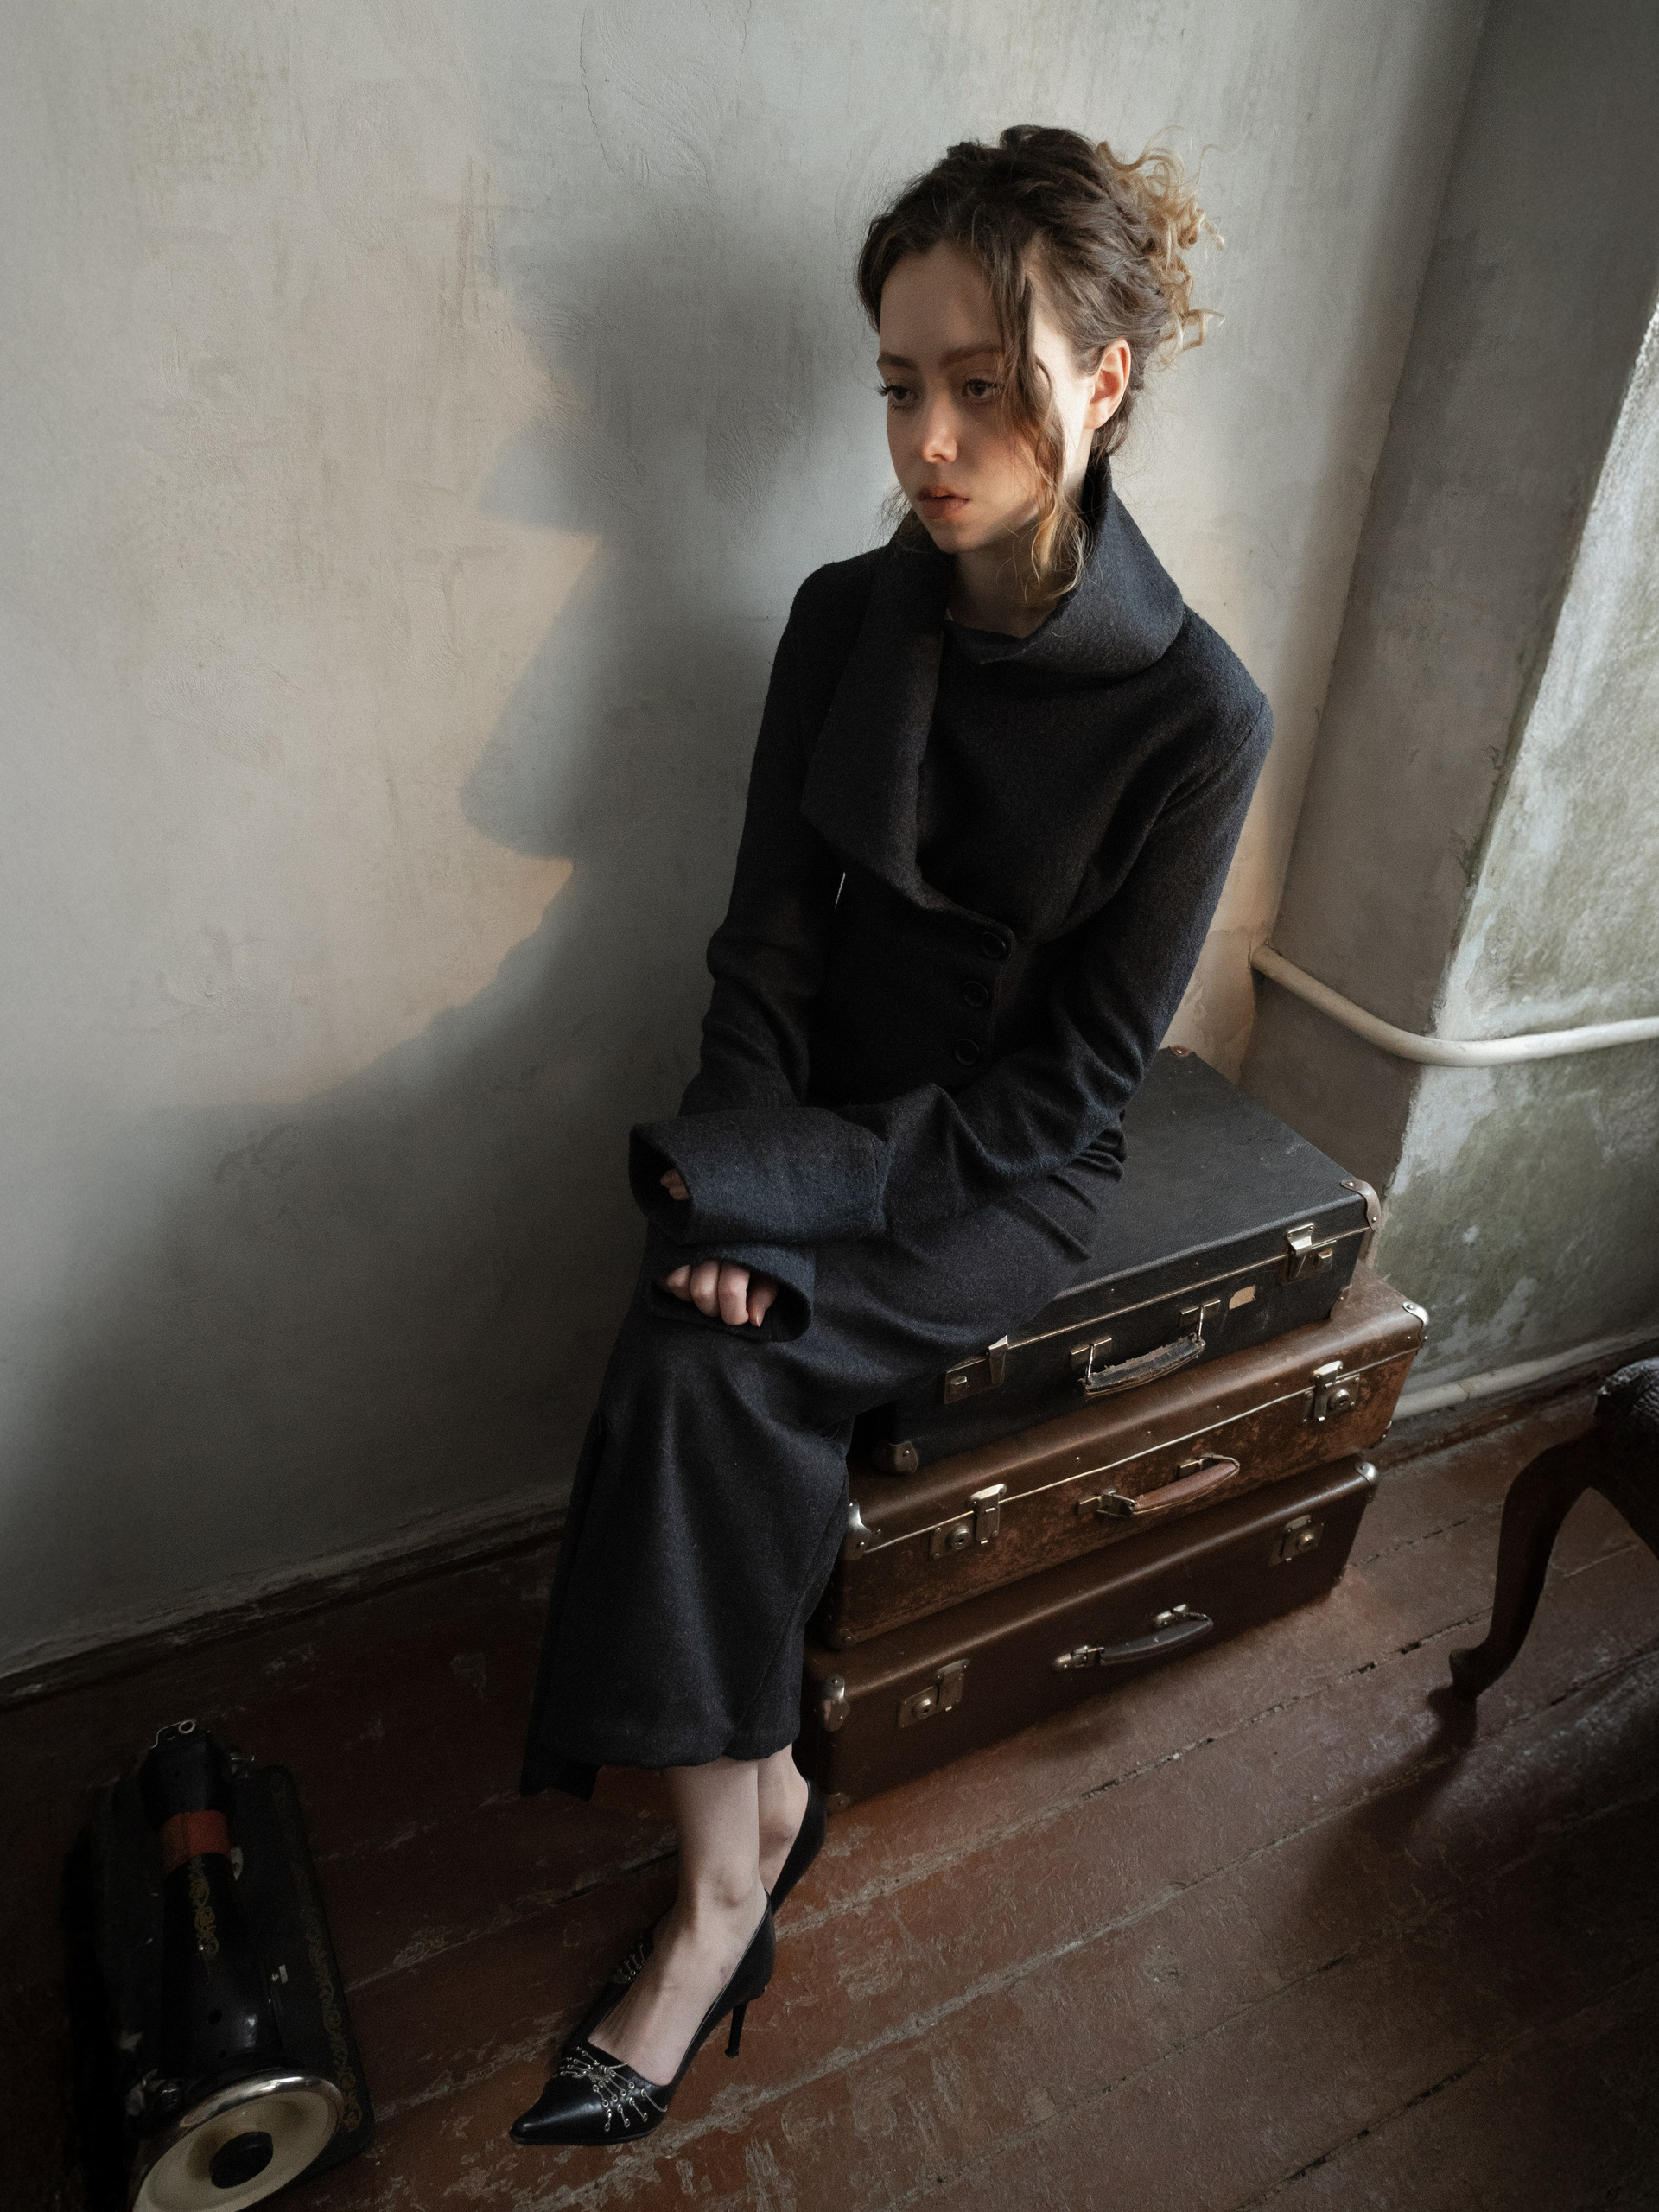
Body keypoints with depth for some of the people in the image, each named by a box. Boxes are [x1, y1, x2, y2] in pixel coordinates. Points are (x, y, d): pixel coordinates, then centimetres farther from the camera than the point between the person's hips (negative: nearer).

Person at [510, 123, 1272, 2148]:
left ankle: (729, 1865, -4)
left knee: (697, 1358, -24)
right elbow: (767, 935, -1)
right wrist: (740, 1166, -15)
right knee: (713, 1374, -25)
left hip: (1006, 1167, -3)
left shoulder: (1198, 713, -14)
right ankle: (744, 1835, -3)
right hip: (825, 1121, 4)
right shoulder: (846, 618, -2)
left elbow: (1077, 1076, -14)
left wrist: (784, 1189, -20)